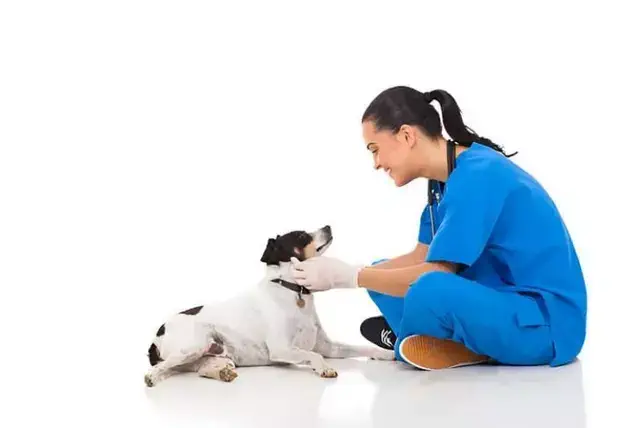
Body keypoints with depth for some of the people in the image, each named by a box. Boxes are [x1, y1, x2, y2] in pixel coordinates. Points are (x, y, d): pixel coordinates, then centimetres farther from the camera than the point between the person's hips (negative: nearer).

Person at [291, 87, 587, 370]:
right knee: (386, 277, 12)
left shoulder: (476, 176, -21)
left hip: (548, 321, -10)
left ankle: (406, 341, -4)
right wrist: (338, 274, 2)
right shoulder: (448, 179, 7)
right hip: (503, 303, 10)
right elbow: (421, 257, 11)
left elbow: (434, 275, -24)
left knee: (429, 290, -35)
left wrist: (347, 276, -14)